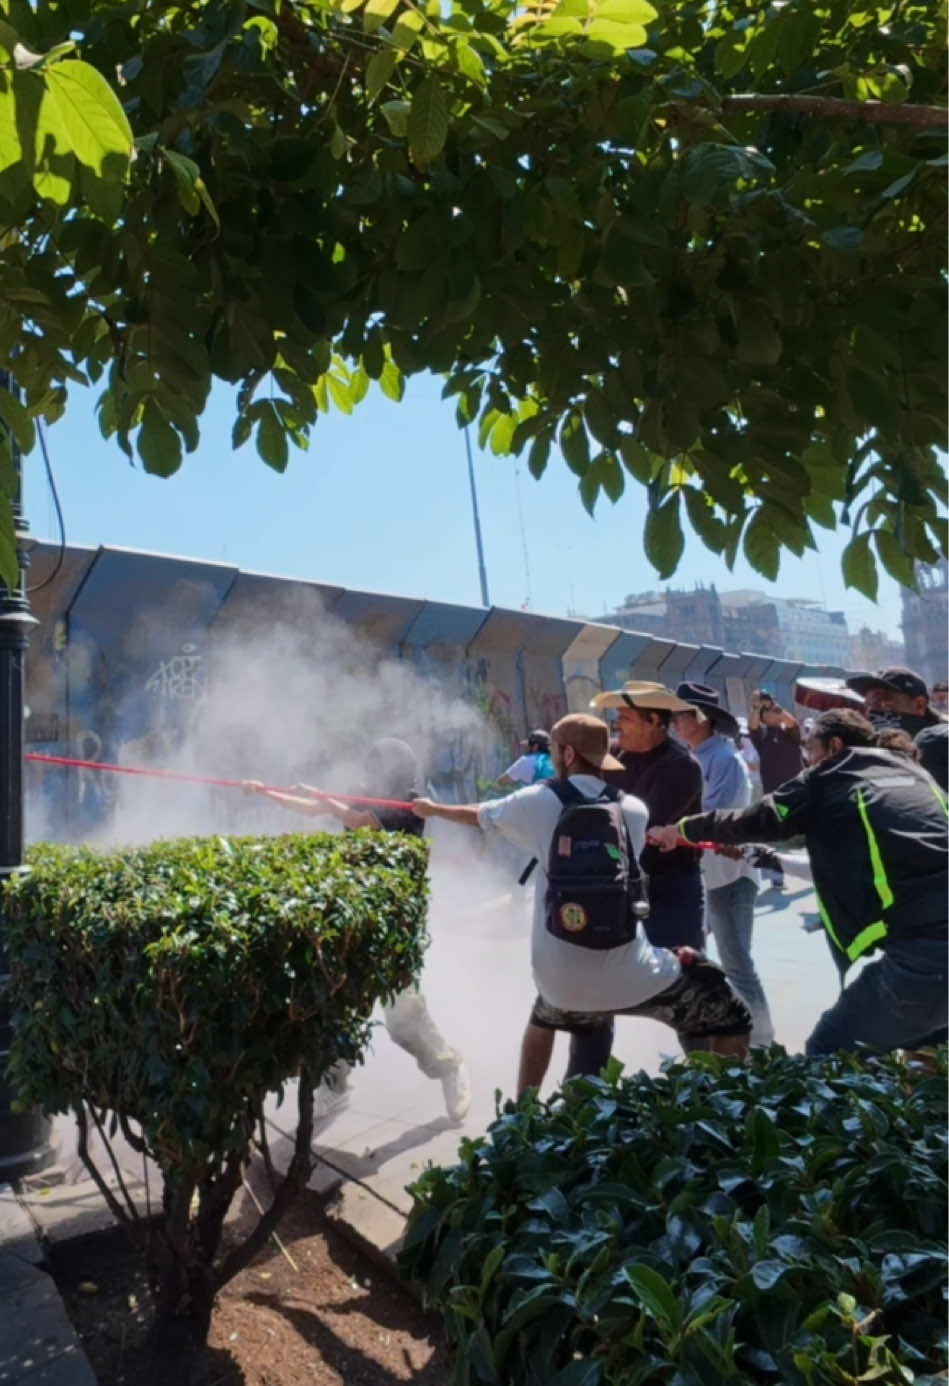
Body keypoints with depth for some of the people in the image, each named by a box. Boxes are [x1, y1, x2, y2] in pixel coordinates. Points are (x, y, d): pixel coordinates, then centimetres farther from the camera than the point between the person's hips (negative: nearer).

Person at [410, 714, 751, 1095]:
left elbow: (477, 816, 16)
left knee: (547, 1015, 36)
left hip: (561, 977, 2)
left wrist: (433, 809, 36)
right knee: (728, 1020, 13)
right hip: (627, 975, -2)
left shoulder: (538, 802, -3)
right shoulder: (635, 810, 1)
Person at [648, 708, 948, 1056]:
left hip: (921, 951, -7)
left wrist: (683, 829, 22)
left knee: (828, 1054, 5)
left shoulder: (828, 779, 4)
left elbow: (756, 820, 8)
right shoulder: (913, 772, 21)